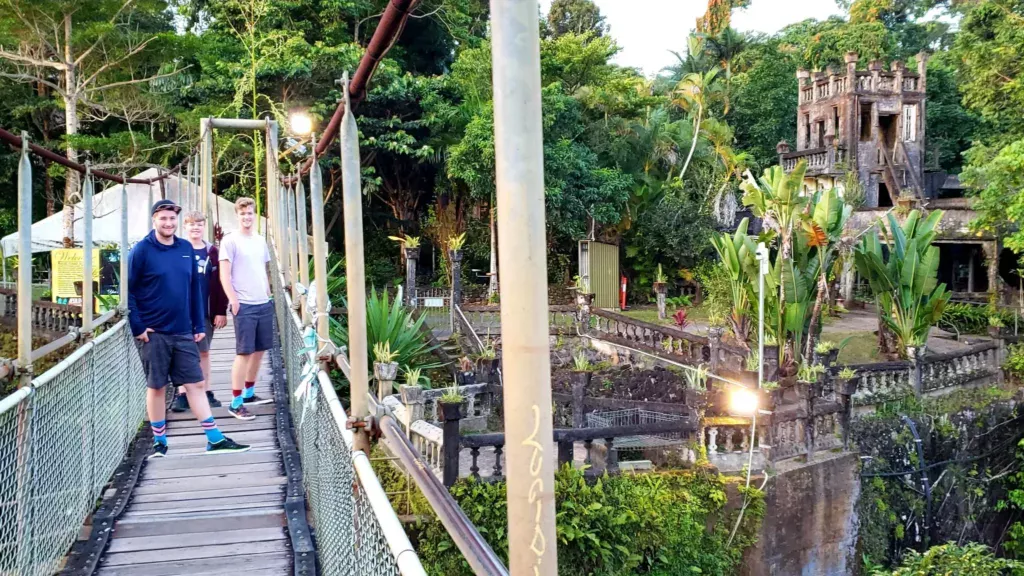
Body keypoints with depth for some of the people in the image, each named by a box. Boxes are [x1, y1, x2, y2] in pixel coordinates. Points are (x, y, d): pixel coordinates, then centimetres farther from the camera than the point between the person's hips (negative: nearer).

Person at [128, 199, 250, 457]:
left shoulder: (186, 249, 8)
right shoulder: (141, 251, -6)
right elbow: (128, 291, -7)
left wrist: (199, 325, 9)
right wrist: (137, 327, -11)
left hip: (183, 333, 4)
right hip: (153, 334, -4)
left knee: (196, 384, 5)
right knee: (156, 386, 6)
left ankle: (215, 440, 9)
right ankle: (159, 442, 19)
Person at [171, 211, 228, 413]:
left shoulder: (211, 251, 5)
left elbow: (219, 283, 3)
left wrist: (221, 311, -3)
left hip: (205, 312, 2)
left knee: (204, 352, 11)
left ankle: (206, 392, 18)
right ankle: (182, 394, 8)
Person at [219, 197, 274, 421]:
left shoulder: (260, 240, 13)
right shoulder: (230, 240, -6)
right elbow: (224, 275, -10)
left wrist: (268, 293, 15)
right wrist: (233, 300, -16)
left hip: (264, 303, 7)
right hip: (244, 305, -7)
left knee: (259, 350, 12)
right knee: (244, 353, -7)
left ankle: (249, 394, 26)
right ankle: (235, 403, -2)